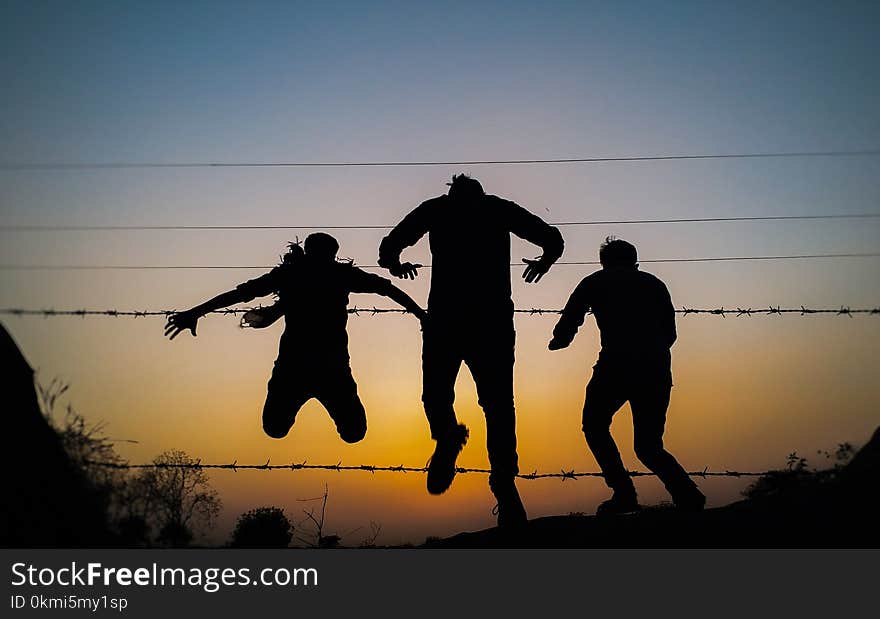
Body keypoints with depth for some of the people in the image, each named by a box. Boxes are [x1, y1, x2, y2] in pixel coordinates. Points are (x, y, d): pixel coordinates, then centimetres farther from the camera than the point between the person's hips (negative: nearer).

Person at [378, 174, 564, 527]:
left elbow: (388, 247, 6)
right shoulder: (499, 208, 17)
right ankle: (505, 485, -7)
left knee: (436, 392, 16)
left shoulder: (436, 208, 14)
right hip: (495, 317, 1)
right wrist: (544, 262, 32)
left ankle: (448, 435, -11)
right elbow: (553, 239, 10)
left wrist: (396, 266, 29)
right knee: (497, 400, 5)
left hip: (445, 316, -1)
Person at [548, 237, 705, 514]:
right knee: (648, 445, 15)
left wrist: (557, 341, 35)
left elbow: (566, 328, 13)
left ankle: (623, 493, -1)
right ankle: (687, 496, -7)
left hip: (616, 366, -4)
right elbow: (670, 333, 24)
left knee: (595, 427, 15)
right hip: (658, 370, 4)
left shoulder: (595, 282, 17)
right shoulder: (654, 283, 26)